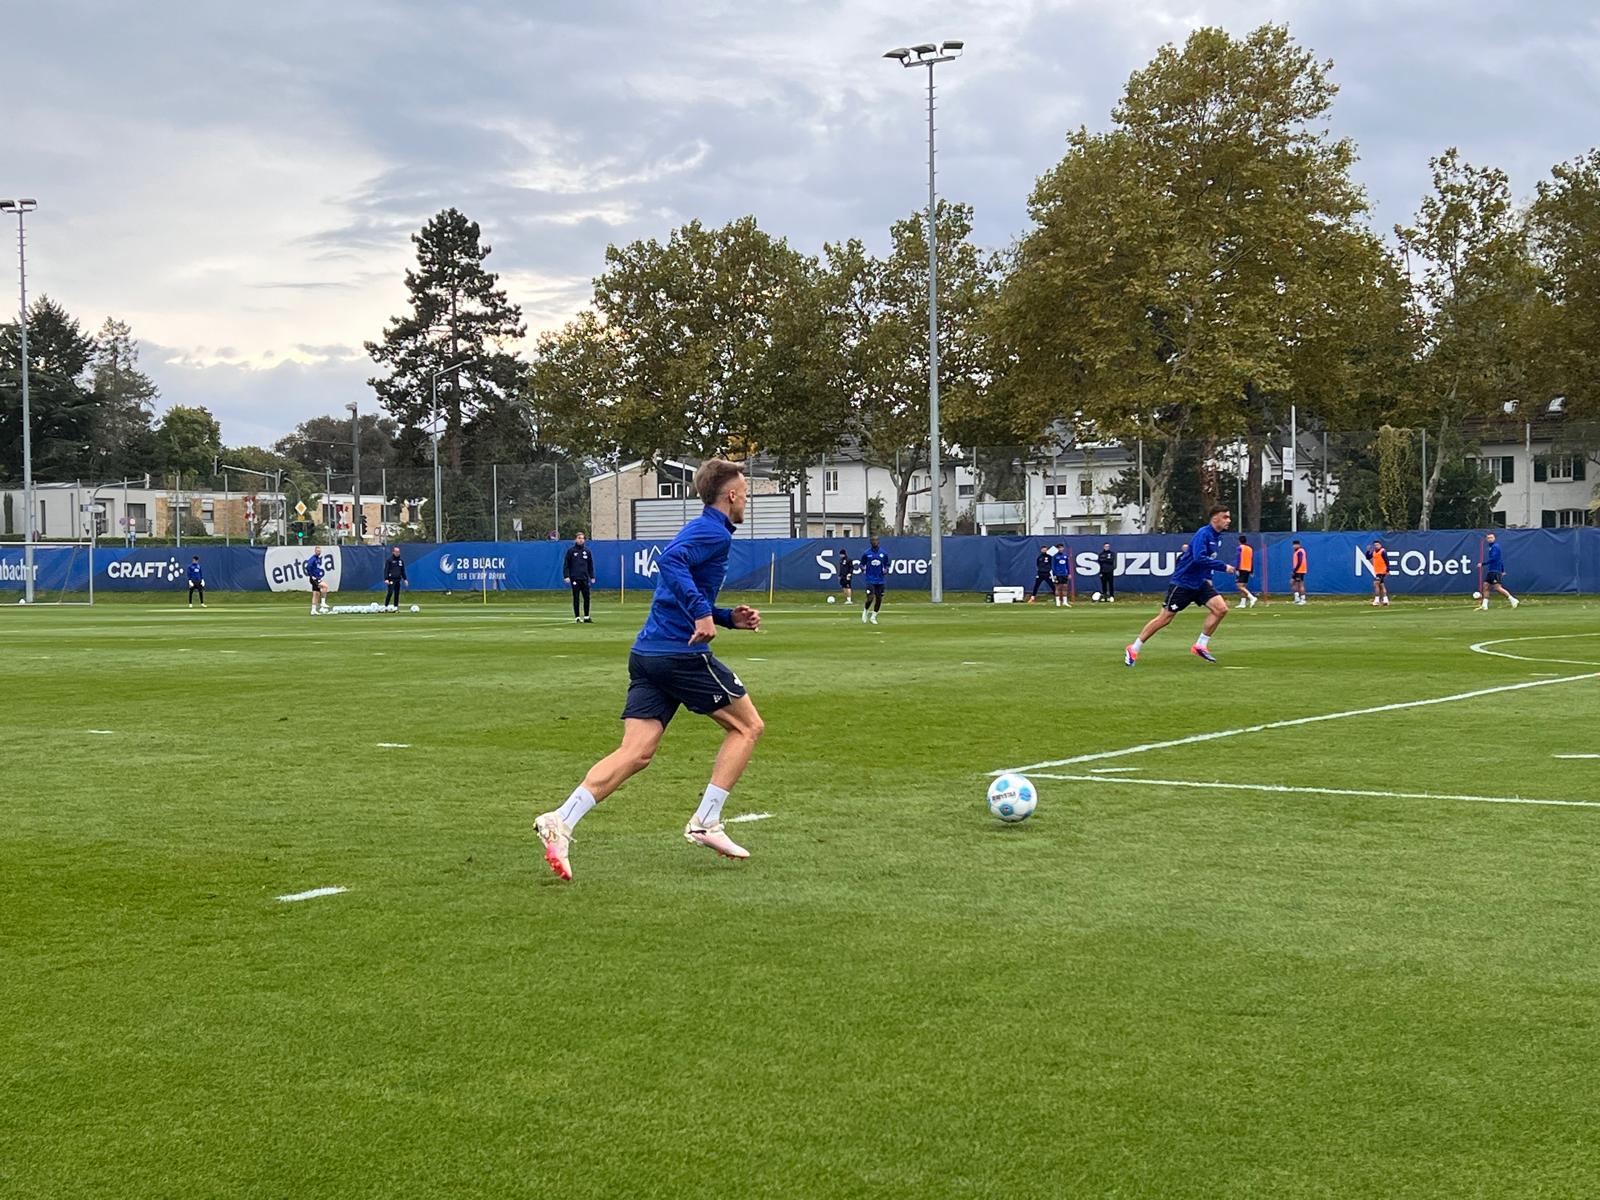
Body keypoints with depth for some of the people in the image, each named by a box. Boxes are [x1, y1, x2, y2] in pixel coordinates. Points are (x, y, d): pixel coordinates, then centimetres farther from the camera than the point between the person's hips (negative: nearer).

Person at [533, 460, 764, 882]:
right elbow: (670, 561, -26)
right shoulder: (714, 532, -6)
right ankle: (705, 823, 3)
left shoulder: (700, 530, 24)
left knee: (636, 753, 0)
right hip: (682, 654, -9)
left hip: (647, 654, 9)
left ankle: (561, 820, -15)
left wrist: (729, 618, 21)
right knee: (747, 726, 8)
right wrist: (702, 612, -29)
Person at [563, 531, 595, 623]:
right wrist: (566, 576, -9)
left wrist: (592, 576, 11)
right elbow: (566, 564, -1)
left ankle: (586, 617, 9)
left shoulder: (587, 551, 10)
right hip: (574, 578, -3)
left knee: (587, 598, 2)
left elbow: (590, 565, 16)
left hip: (585, 578, 3)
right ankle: (577, 618, 5)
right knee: (576, 598, 1)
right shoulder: (571, 550, 0)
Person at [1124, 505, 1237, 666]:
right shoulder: (1203, 534, -20)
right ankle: (1133, 650, 8)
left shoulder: (1217, 537, 7)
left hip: (1200, 582, 8)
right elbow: (1199, 559, -32)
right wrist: (1223, 566, -28)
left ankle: (1200, 646, 2)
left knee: (1221, 609, -9)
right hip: (1183, 583, -8)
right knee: (1165, 618, -4)